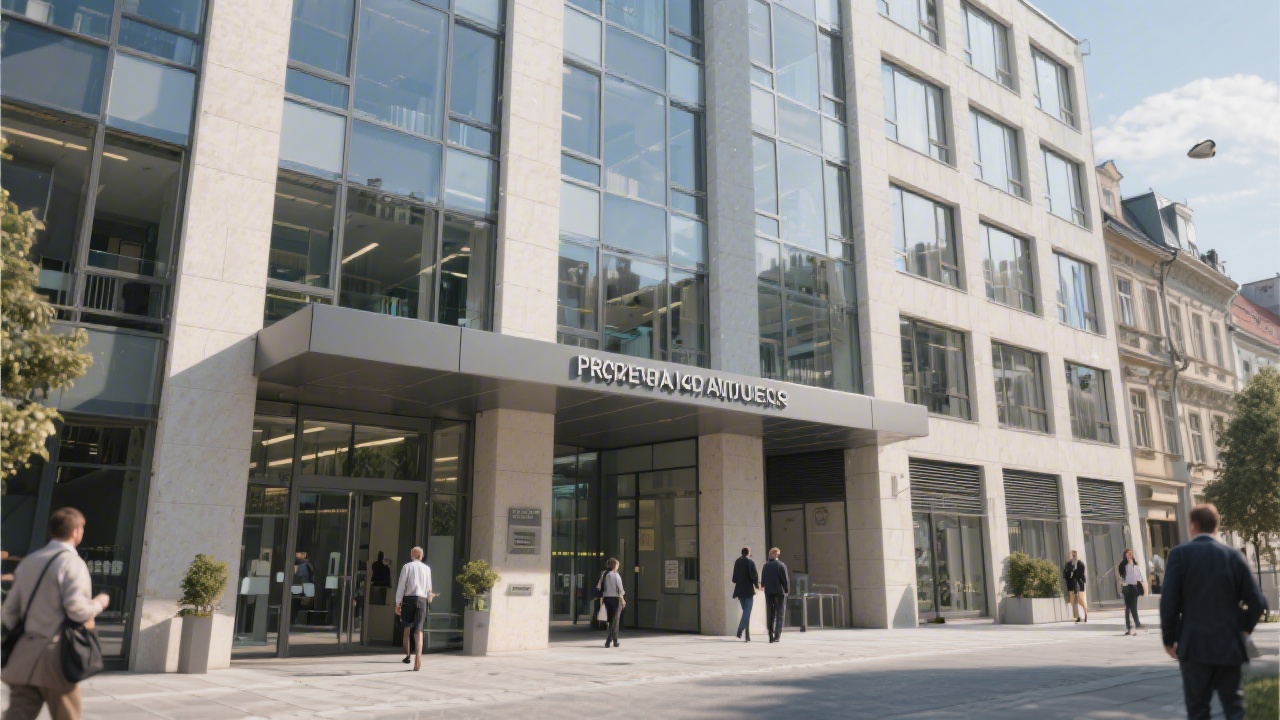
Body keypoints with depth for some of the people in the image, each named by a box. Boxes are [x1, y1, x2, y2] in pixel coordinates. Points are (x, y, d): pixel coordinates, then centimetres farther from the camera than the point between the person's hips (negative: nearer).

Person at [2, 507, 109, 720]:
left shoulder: (29, 561, 13)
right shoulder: (72, 562, -11)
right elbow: (77, 610, -18)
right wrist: (99, 603, 1)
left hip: (23, 655, 6)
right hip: (55, 656, -6)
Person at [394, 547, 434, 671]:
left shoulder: (406, 567, 1)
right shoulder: (427, 568, 8)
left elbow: (401, 585, -3)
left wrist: (397, 603, 0)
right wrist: (429, 597, 33)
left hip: (408, 599, -1)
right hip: (422, 600, 1)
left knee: (407, 628, 18)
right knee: (418, 630, -4)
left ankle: (407, 656, 26)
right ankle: (418, 657, -22)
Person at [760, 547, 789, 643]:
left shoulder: (766, 565, 6)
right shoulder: (781, 565, -6)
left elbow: (762, 580, 9)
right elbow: (785, 579, -10)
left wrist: (763, 585, 28)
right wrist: (787, 589, 0)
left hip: (768, 592, 4)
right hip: (779, 591, -3)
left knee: (770, 614, 9)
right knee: (779, 614, 2)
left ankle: (771, 636, 6)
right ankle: (777, 636, -7)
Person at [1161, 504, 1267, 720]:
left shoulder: (1180, 553, -5)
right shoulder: (1233, 555, 3)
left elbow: (1169, 601, -10)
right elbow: (1257, 603, 1)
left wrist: (1169, 639, 1)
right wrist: (1244, 628, 19)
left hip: (1195, 645, -3)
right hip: (1230, 646, 3)